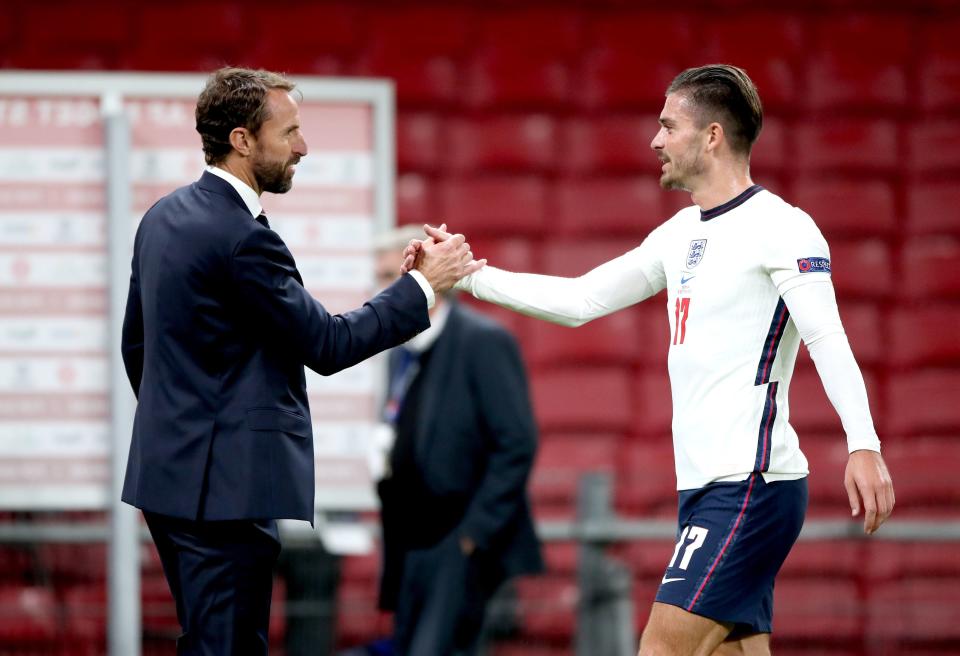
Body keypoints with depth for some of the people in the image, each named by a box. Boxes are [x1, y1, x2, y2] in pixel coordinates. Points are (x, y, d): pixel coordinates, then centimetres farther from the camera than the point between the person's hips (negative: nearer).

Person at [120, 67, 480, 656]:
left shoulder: (165, 217, 10)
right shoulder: (243, 238, -19)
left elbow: (136, 343, 20)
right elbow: (327, 346, -15)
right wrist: (424, 285, -7)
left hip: (167, 470, 10)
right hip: (225, 485, -10)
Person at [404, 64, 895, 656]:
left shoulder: (779, 227, -9)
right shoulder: (682, 234, 18)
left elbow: (829, 342, -19)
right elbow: (580, 300, 23)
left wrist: (863, 446, -32)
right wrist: (465, 274, 19)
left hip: (752, 484, -9)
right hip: (706, 487, 9)